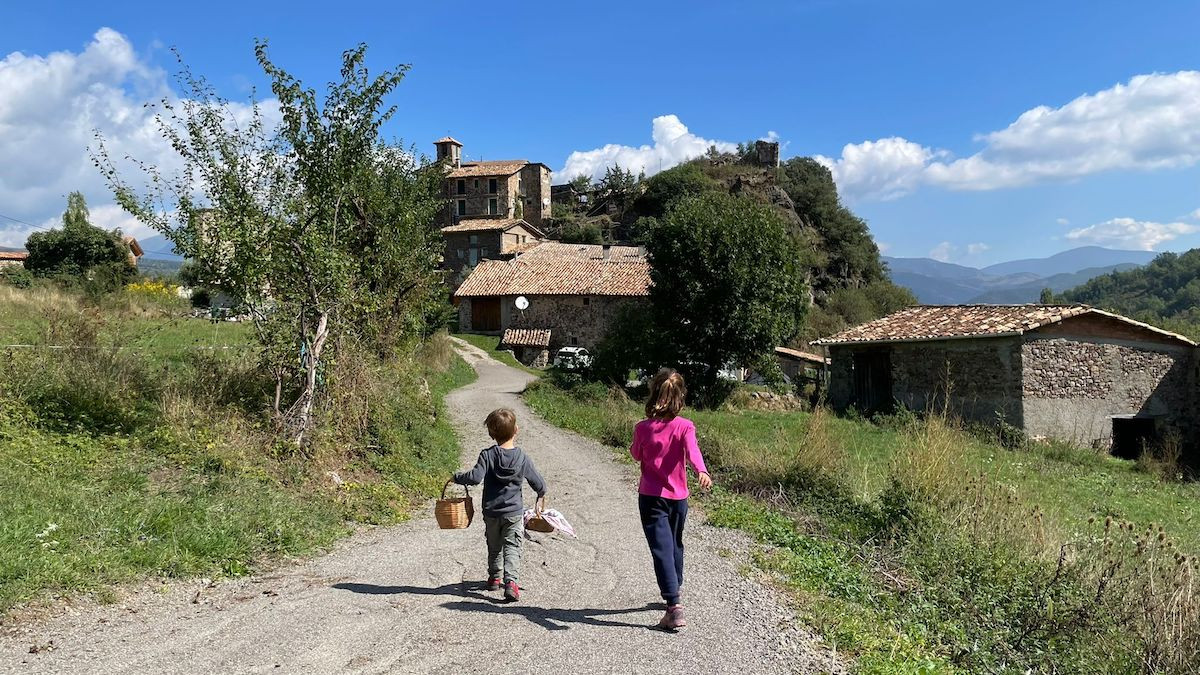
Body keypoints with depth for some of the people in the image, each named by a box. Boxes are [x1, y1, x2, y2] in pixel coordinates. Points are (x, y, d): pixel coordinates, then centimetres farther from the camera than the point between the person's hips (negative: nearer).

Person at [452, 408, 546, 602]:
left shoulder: (488, 455, -12)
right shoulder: (522, 458, -6)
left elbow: (475, 477, -24)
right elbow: (539, 483, 0)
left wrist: (457, 477, -6)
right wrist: (541, 493, 22)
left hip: (491, 512, 1)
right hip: (514, 512, -1)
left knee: (494, 546, 19)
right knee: (512, 547, 2)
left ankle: (494, 578, 33)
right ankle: (511, 581, -15)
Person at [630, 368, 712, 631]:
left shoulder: (643, 428, -7)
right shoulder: (684, 426, -8)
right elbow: (692, 450, -28)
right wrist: (702, 471, -42)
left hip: (651, 497, -2)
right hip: (678, 497, 2)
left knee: (662, 549, -7)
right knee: (675, 544, 23)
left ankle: (674, 607, -18)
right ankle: (674, 590, 43)